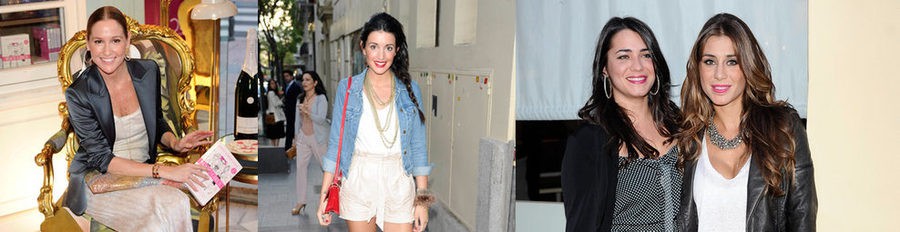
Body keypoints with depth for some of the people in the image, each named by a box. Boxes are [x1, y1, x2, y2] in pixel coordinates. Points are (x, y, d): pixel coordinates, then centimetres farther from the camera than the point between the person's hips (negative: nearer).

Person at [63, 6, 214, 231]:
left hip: (146, 172, 4)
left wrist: (174, 143, -7)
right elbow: (102, 159, -15)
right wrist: (163, 171, -26)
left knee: (177, 203, -31)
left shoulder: (148, 71, -1)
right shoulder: (79, 94, -13)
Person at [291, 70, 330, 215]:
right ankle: (301, 202, 2)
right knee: (300, 167, -2)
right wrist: (295, 137, 18)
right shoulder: (300, 99, 10)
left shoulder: (321, 98, -8)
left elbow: (321, 119, -17)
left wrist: (307, 112, -28)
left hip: (317, 137, -5)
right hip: (303, 137, 5)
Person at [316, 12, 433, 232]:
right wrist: (324, 194, -3)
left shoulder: (410, 90, -2)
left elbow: (418, 146, 2)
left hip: (398, 185, 0)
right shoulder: (347, 88, -2)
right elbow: (335, 143, 1)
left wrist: (422, 200, 0)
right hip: (358, 182, 0)